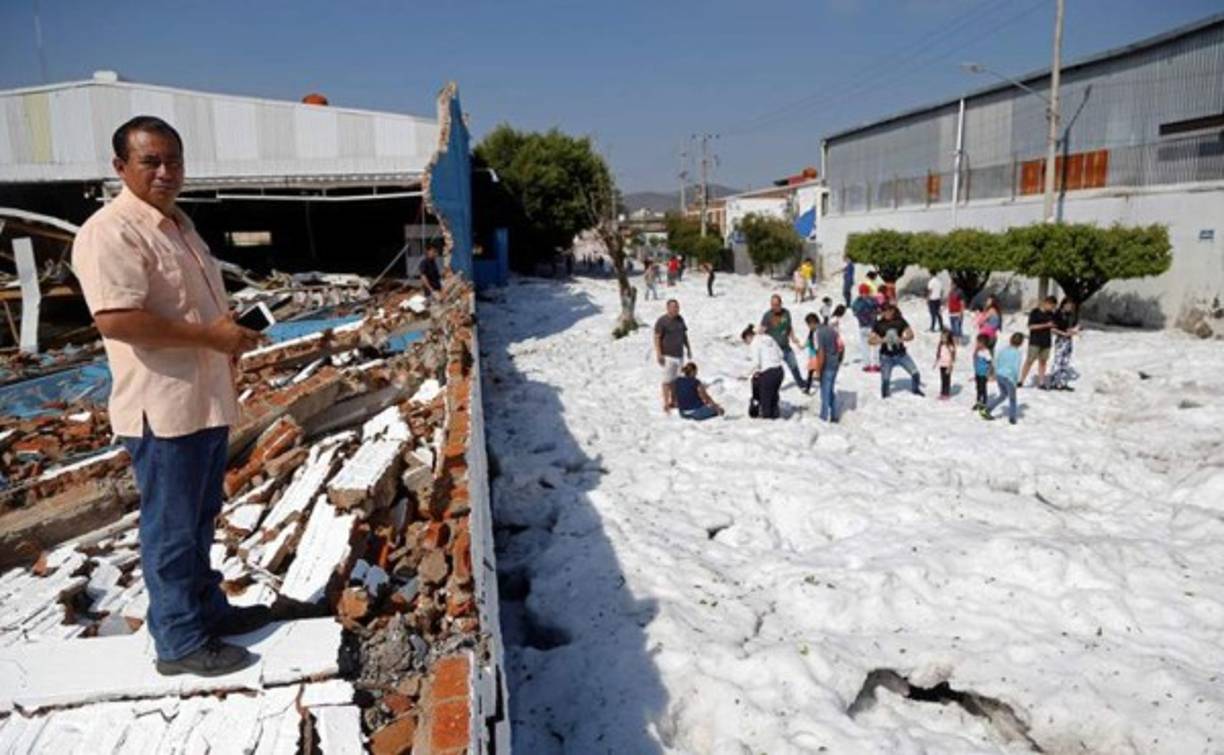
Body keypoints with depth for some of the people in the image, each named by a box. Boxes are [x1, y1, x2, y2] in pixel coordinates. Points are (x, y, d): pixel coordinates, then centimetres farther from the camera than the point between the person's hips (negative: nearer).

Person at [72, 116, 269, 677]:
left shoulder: (178, 224, 15)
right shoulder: (110, 232, -16)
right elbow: (115, 318, -27)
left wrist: (231, 336, 8)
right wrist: (211, 335, -22)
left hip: (207, 400, 9)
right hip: (163, 408, -9)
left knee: (201, 521, 20)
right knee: (171, 528, 3)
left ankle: (209, 609, 36)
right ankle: (180, 642, 16)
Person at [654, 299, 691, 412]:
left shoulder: (680, 319, 11)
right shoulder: (662, 321, -10)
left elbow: (684, 335, 21)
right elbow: (657, 338, -11)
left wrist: (688, 348, 22)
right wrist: (658, 354, -16)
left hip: (679, 354, 7)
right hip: (668, 355, -7)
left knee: (676, 380, 11)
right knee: (668, 380, -6)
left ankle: (673, 401, 21)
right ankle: (666, 404, -3)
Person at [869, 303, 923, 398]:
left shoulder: (900, 321, -4)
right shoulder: (879, 324, -6)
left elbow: (911, 335, -4)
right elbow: (871, 340, -6)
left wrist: (901, 339, -23)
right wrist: (882, 340, -23)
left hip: (901, 354, 1)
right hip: (886, 356, -1)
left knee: (915, 373, -2)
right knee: (885, 379, -2)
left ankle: (916, 389, 27)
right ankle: (885, 396, 23)